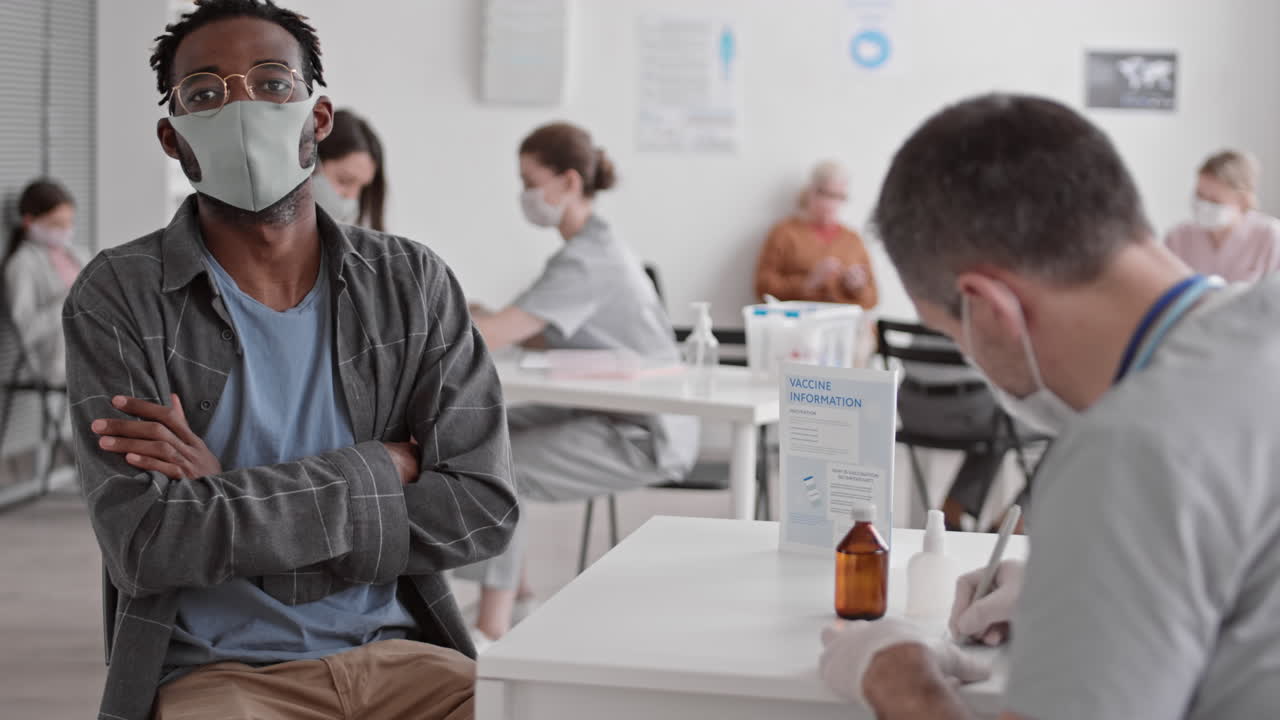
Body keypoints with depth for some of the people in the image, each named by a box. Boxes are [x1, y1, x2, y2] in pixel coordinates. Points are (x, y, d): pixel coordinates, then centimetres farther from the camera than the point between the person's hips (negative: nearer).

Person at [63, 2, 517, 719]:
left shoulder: (414, 282, 6)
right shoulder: (119, 297, -3)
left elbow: (484, 508, -5)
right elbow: (147, 543, -14)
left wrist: (225, 499, -11)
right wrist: (382, 472, -9)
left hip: (398, 652, 3)